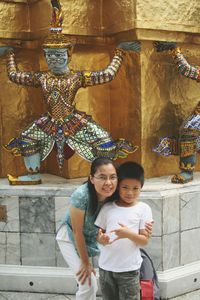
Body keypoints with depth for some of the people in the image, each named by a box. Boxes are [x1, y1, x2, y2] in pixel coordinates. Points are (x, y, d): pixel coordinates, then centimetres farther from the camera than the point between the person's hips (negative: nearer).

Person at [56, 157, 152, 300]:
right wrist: (85, 262, -13)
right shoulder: (81, 195, -36)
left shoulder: (114, 197, -22)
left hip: (90, 239, 5)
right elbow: (77, 232, -25)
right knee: (88, 283, -9)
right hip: (70, 238, -5)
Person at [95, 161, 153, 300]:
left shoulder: (143, 208, -5)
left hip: (129, 269, -3)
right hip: (106, 267, 3)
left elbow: (145, 240, -7)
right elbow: (99, 233, 7)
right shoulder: (107, 207, 3)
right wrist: (102, 239, -16)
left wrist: (128, 234, -25)